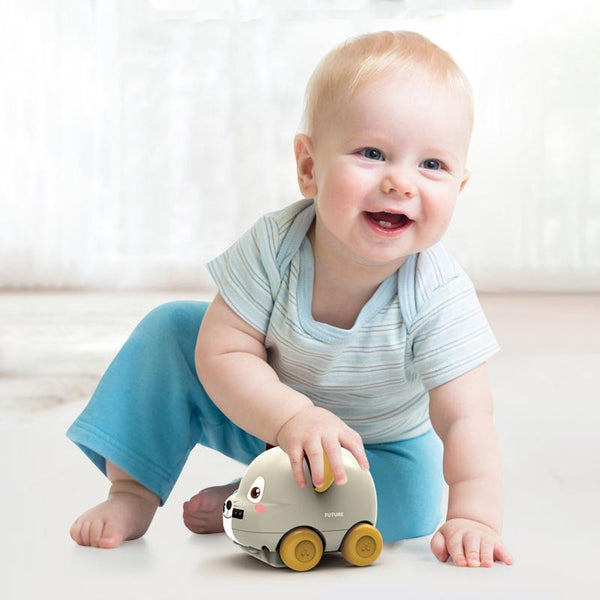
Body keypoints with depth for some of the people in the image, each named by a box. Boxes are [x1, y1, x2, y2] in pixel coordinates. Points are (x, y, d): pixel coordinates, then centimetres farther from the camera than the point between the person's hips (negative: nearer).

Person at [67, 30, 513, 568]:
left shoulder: (440, 298, -33)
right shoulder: (273, 246, -30)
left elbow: (465, 420, -32)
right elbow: (223, 351, -28)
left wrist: (474, 517, -46)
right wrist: (293, 417, -44)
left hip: (380, 441, 0)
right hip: (261, 413, 0)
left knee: (412, 501, -26)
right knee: (170, 329, -16)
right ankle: (132, 492, -7)